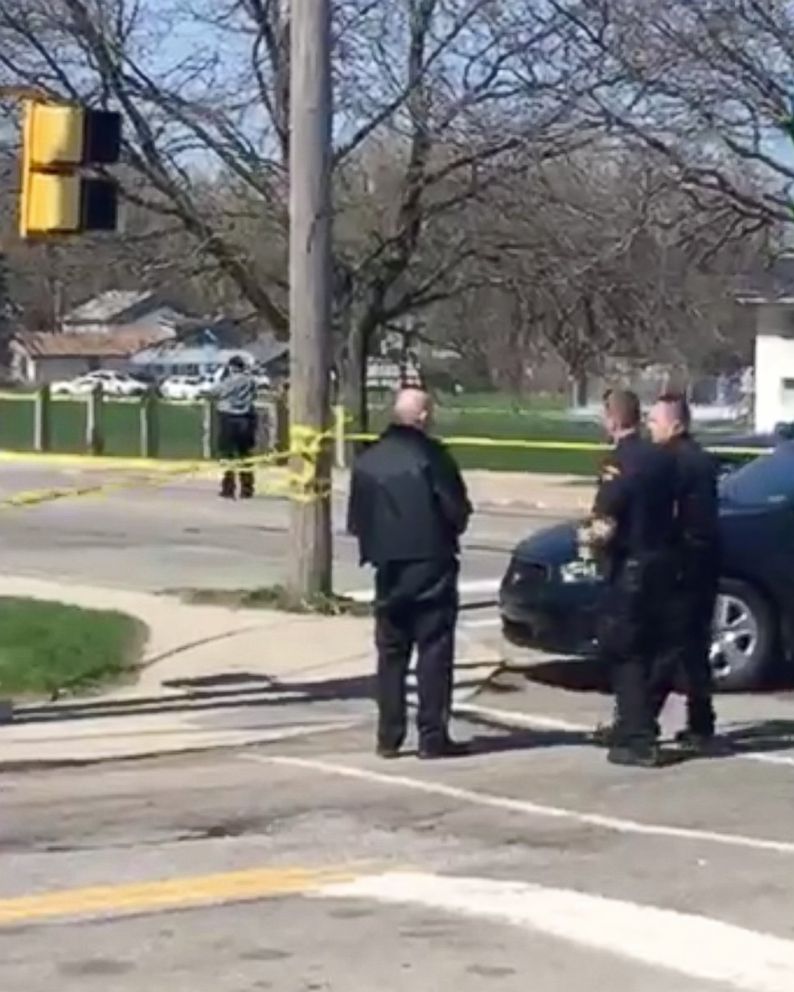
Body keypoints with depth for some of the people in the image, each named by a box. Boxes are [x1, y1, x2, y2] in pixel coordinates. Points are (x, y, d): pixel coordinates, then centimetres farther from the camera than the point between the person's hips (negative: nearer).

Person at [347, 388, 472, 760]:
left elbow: (356, 520, 5)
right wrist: (449, 532, 8)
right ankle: (432, 736, -1)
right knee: (434, 650, 0)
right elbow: (456, 509, -12)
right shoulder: (429, 454, -12)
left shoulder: (367, 460, 5)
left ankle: (388, 737, 11)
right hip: (430, 564, -5)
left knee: (391, 652, 11)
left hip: (388, 567, 5)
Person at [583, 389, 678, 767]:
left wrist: (587, 536, -1)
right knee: (642, 650, 18)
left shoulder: (618, 463, -18)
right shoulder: (662, 458, 5)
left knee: (625, 654, 0)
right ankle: (631, 727, 28)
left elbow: (605, 529, -21)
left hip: (629, 567, -8)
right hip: (659, 562, 8)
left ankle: (639, 741, -2)